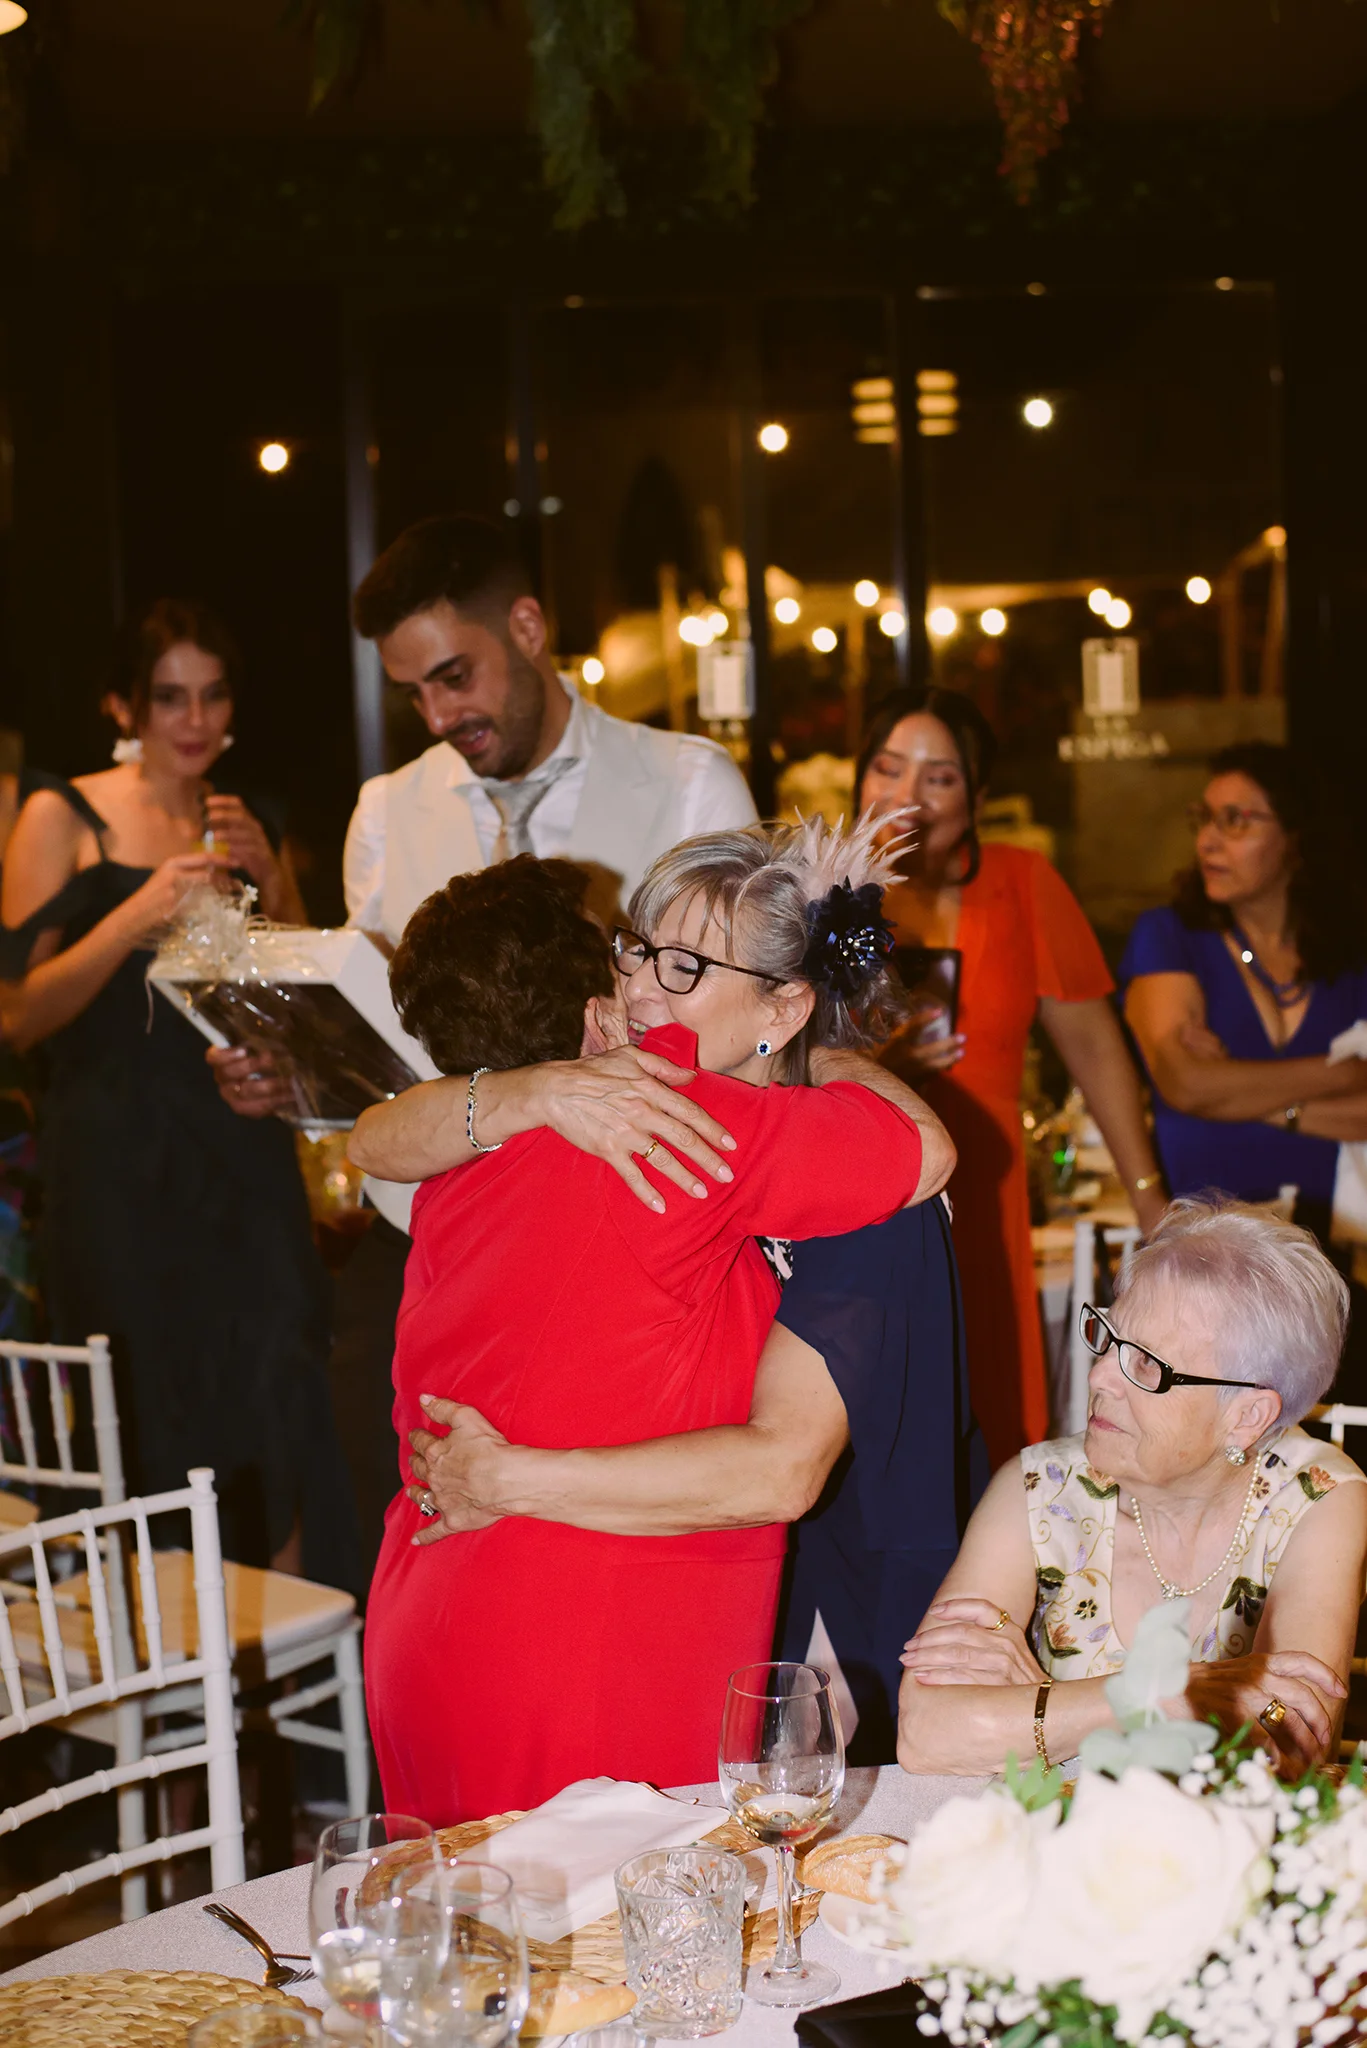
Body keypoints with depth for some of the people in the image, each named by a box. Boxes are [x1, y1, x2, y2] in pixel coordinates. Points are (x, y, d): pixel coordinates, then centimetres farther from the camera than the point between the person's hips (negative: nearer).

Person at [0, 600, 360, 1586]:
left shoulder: (247, 826, 14)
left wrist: (270, 881, -2)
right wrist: (141, 913, -19)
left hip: (245, 1150, 3)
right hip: (121, 1165, -3)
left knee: (279, 1395, -5)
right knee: (156, 1418, -2)